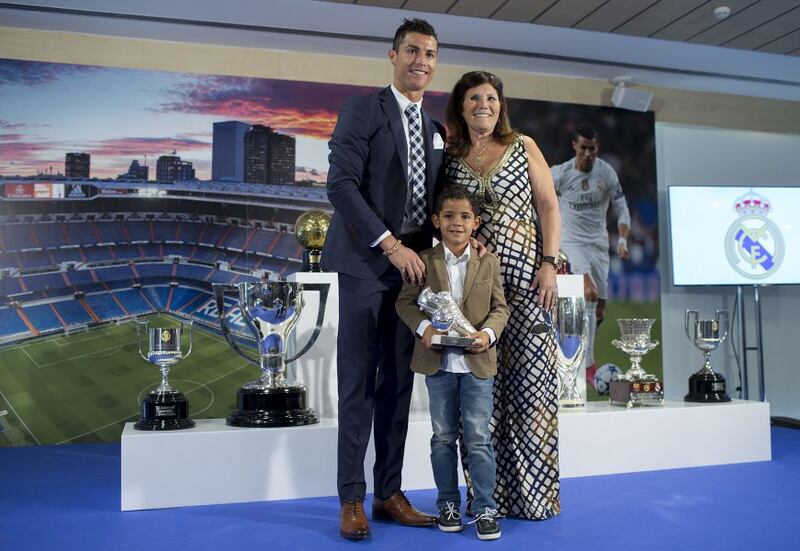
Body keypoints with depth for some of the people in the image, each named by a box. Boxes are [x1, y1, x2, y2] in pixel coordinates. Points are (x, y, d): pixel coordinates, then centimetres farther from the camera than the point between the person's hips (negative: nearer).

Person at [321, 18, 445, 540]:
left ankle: (389, 493, 17)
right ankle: (352, 499, 9)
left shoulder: (436, 130, 18)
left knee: (398, 382, 7)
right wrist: (391, 245, -16)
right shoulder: (362, 109, -1)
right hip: (367, 262, -5)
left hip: (413, 263, 6)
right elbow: (341, 185, -11)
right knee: (359, 382, -2)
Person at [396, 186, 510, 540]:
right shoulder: (425, 261, 1)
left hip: (478, 362, 0)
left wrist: (488, 333, -16)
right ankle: (448, 503, 26)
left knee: (479, 438, 3)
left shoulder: (488, 262, 3)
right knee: (443, 437, 12)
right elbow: (405, 301, 1)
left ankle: (485, 507, 15)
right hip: (438, 363, 1)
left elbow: (500, 307, 3)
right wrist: (423, 327, -17)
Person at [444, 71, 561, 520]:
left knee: (530, 377, -3)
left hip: (525, 278, -1)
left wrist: (549, 264, -5)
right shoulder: (449, 158, 12)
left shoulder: (524, 147, 10)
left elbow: (549, 206, 5)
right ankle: (487, 494, 12)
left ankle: (535, 490, 10)